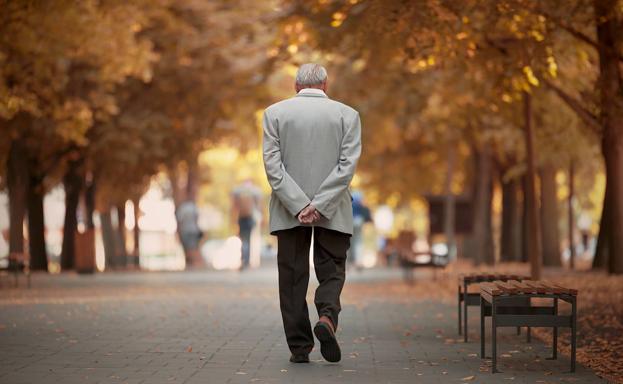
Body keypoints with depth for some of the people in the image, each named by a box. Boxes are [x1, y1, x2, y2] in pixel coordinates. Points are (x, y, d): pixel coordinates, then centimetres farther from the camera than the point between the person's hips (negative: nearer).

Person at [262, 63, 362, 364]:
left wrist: (299, 205, -11)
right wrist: (319, 204, -12)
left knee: (293, 277, 7)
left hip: (288, 212, 0)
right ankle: (327, 316, -18)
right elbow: (347, 165, -8)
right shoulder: (347, 114, 2)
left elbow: (273, 164, -6)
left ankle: (299, 347, 7)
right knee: (331, 272, 9)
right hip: (333, 213, 0)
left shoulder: (275, 113, 2)